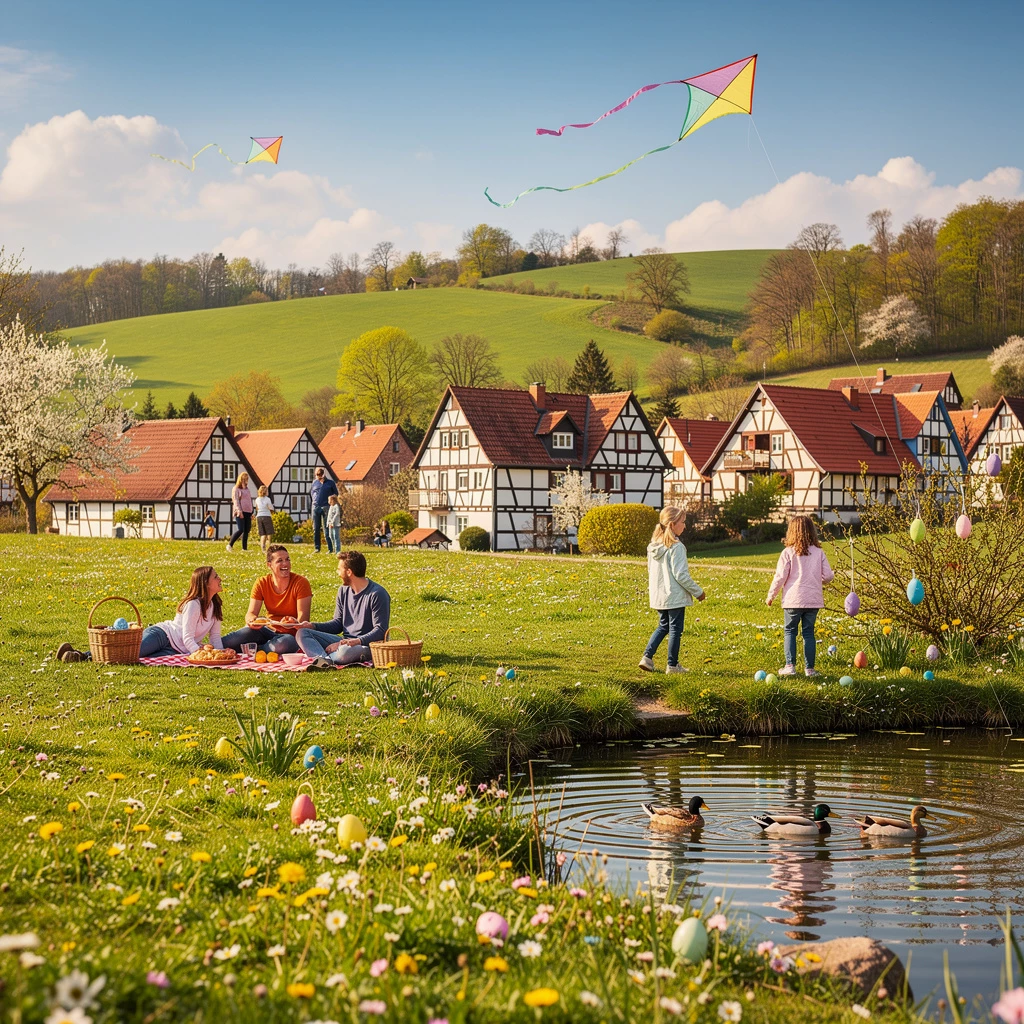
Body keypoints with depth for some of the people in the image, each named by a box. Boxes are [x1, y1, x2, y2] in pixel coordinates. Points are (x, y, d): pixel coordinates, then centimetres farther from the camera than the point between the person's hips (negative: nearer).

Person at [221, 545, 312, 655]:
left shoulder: (300, 583, -12)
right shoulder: (261, 583, -3)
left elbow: (303, 616, -16)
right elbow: (251, 613, -7)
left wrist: (295, 623, -41)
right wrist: (252, 620, -33)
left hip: (291, 634, -1)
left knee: (283, 645, -40)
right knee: (227, 642, -25)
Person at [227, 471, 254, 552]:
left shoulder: (247, 489, 22)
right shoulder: (236, 489, 1)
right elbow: (236, 501, -7)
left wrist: (251, 513, 17)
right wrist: (239, 511, -18)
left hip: (248, 512, 7)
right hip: (240, 513, -7)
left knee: (246, 530, 2)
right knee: (240, 530, -16)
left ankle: (244, 548, 5)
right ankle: (230, 545, -8)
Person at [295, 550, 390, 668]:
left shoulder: (377, 594, -11)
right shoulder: (343, 590, 14)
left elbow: (380, 631, -15)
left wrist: (358, 641, -29)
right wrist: (313, 626, 3)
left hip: (367, 645, -9)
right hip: (345, 641, 9)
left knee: (345, 652, -45)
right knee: (302, 633, -9)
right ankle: (324, 659, -37)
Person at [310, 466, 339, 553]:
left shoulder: (330, 483, 4)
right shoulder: (314, 483, 13)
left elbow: (335, 494, 9)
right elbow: (311, 494, 21)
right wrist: (312, 504, 12)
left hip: (326, 507, -3)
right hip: (316, 508, 4)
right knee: (316, 529, 5)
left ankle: (330, 548, -5)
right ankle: (316, 548, 11)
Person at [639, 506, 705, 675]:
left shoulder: (654, 545, 5)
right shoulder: (676, 547, -18)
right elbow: (681, 575, -19)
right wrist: (697, 592, -10)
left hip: (658, 596, 7)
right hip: (675, 596, -7)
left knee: (663, 626, 21)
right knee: (675, 630, 4)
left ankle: (647, 657, 11)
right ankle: (673, 665, 10)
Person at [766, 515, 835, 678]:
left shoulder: (788, 552, -7)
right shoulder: (819, 552, 3)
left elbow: (780, 577, -6)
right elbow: (829, 576, 1)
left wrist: (771, 596, 6)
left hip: (793, 600, -3)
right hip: (813, 599, 3)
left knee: (789, 631, 10)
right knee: (809, 632, 10)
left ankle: (790, 666, 2)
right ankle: (809, 668, 9)